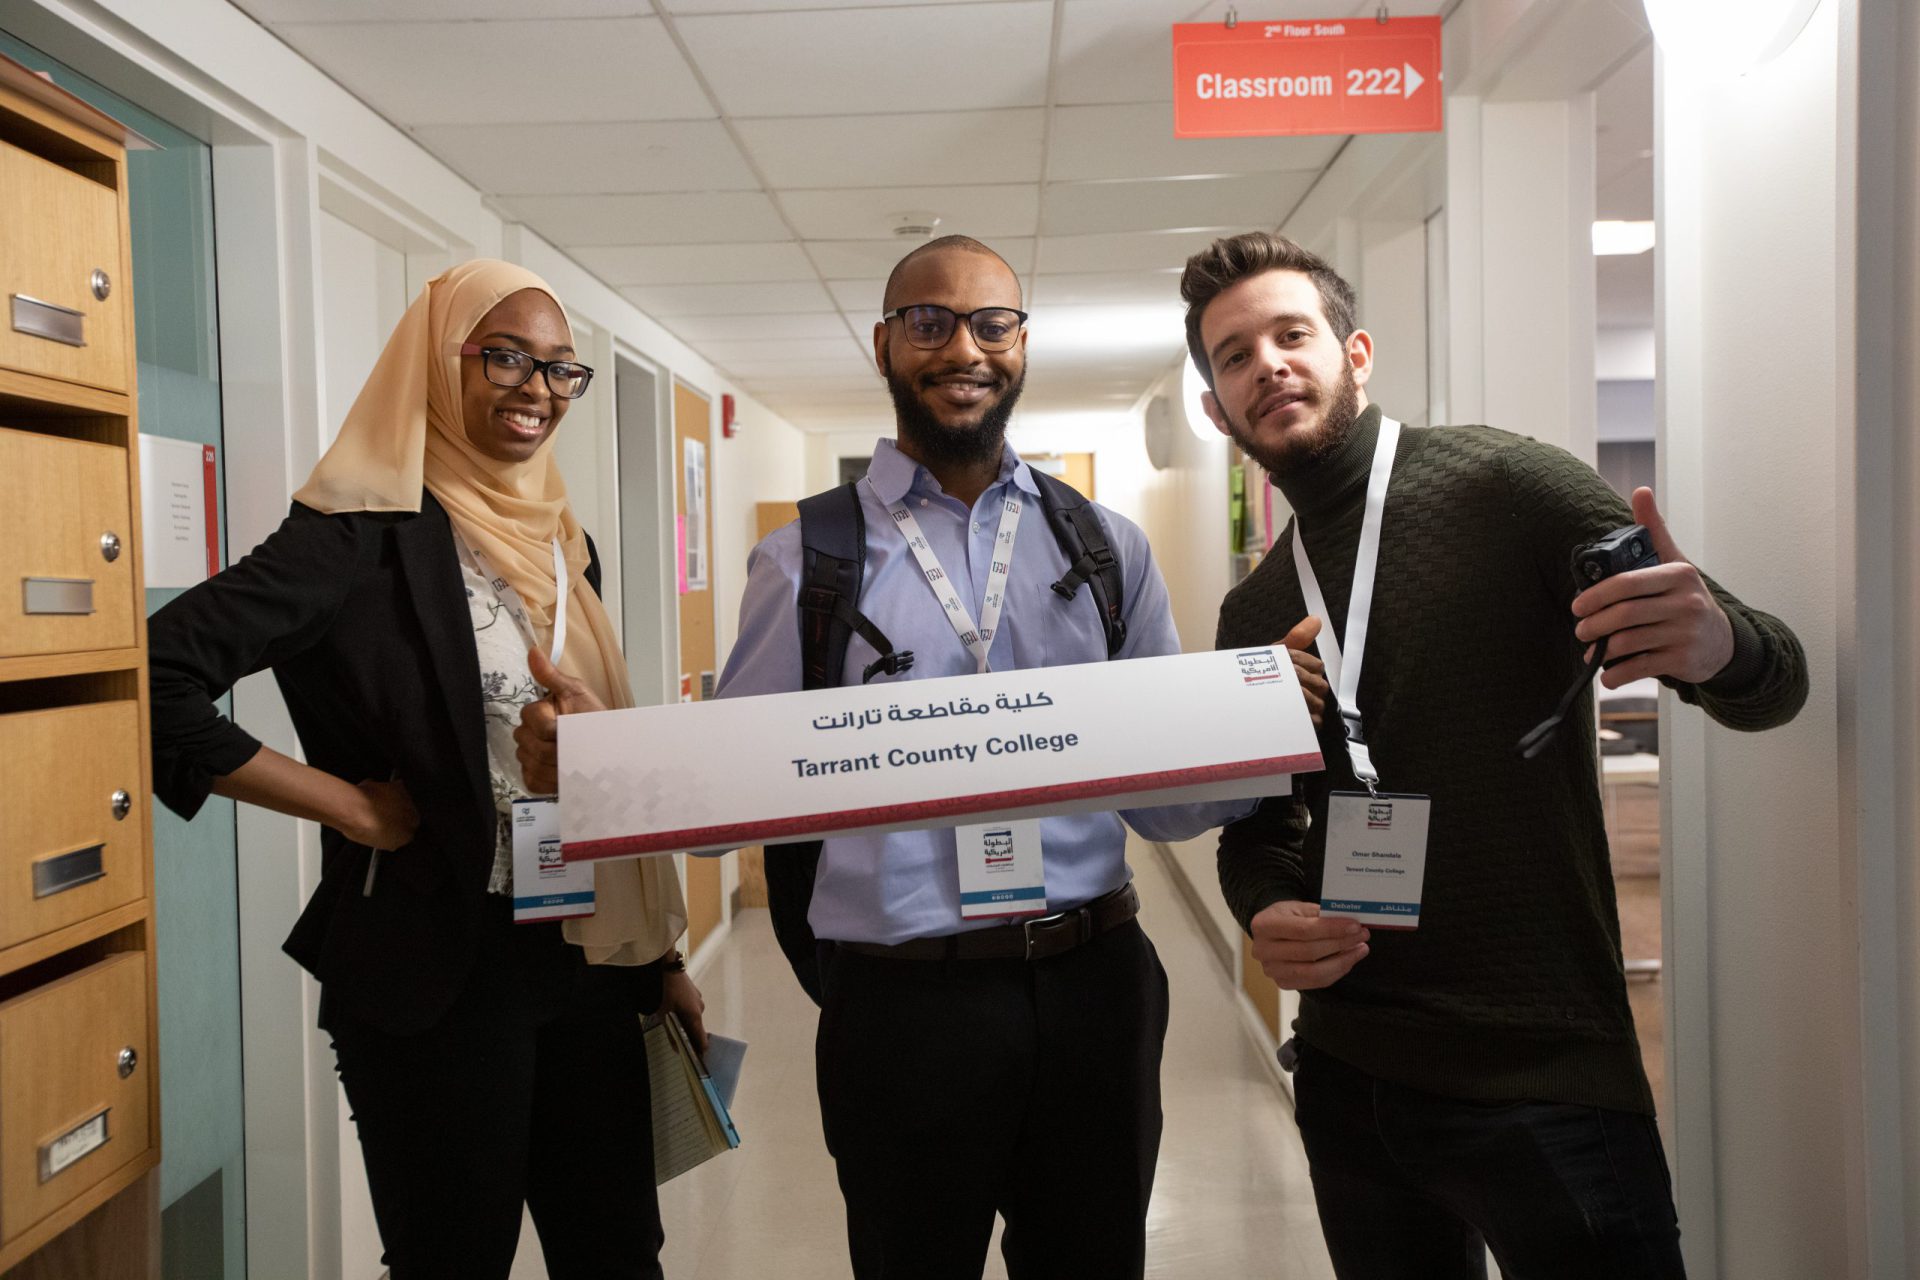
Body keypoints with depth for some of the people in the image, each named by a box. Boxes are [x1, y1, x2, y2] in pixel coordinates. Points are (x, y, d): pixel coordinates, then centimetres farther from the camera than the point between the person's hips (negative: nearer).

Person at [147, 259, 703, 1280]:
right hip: (439, 963, -6)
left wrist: (658, 956, 13)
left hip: (587, 954, 7)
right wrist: (354, 807, -17)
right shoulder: (373, 528, -12)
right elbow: (158, 680, -21)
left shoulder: (559, 538, 9)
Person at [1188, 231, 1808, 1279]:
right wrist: (1266, 912, -7)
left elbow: (1774, 683, -7)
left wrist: (1719, 647, -30)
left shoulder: (1504, 486, -8)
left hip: (1546, 1077, -4)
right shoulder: (1250, 616, 7)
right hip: (1346, 1072, 5)